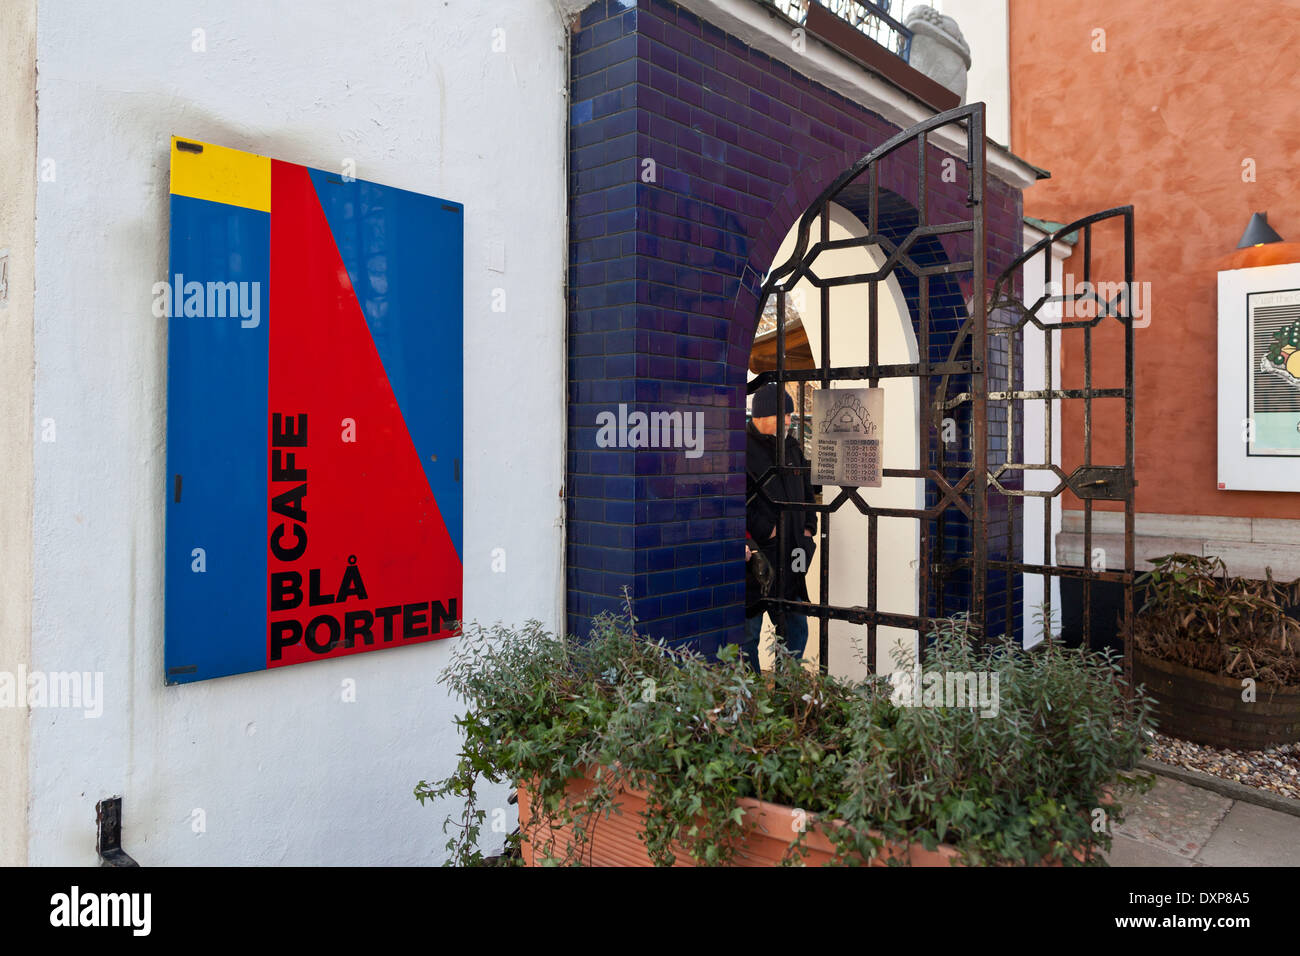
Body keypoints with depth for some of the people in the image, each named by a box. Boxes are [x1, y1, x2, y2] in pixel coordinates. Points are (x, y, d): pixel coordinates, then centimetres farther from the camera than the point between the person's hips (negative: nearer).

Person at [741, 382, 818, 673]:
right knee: (748, 631, 1)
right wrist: (768, 531, -16)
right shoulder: (742, 448, -12)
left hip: (790, 560, 8)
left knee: (796, 628, 15)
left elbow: (807, 491, 24)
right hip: (755, 557, -7)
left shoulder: (791, 447, 14)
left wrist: (808, 528, 11)